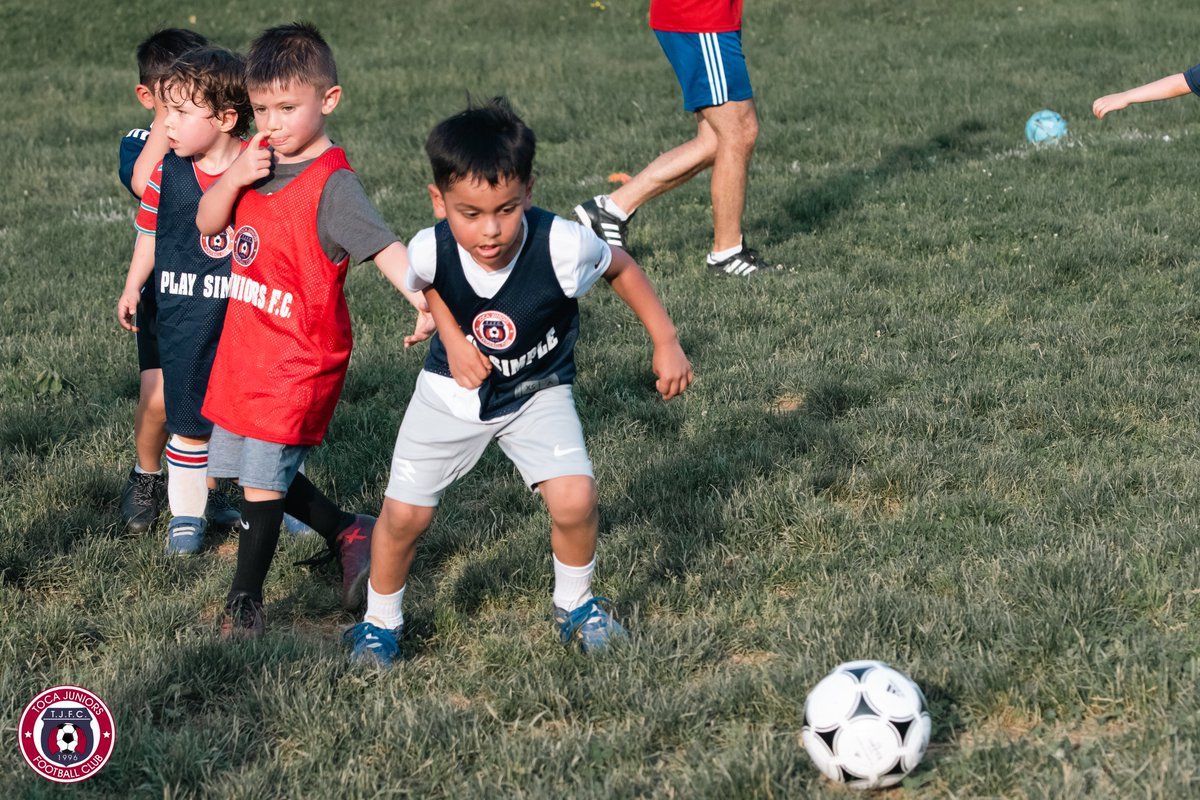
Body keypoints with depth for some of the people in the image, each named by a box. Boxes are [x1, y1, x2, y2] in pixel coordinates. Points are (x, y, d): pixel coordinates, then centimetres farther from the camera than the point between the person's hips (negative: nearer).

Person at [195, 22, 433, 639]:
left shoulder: (332, 183, -18)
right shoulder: (261, 161, 5)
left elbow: (383, 246, -29)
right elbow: (207, 223, 7)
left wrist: (425, 302, -45)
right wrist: (234, 177, -13)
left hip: (299, 357, -9)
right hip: (245, 346, 9)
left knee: (262, 477, -6)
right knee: (241, 464, 18)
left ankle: (244, 600, 8)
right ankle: (349, 535, 32)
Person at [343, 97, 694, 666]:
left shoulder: (562, 247, -33)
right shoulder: (430, 251, -28)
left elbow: (621, 268, -9)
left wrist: (666, 342, -6)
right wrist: (452, 339, -12)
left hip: (537, 391, -1)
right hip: (453, 391, 1)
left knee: (574, 499, -18)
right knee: (403, 513, 1)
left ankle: (574, 603, 13)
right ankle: (380, 622, 29)